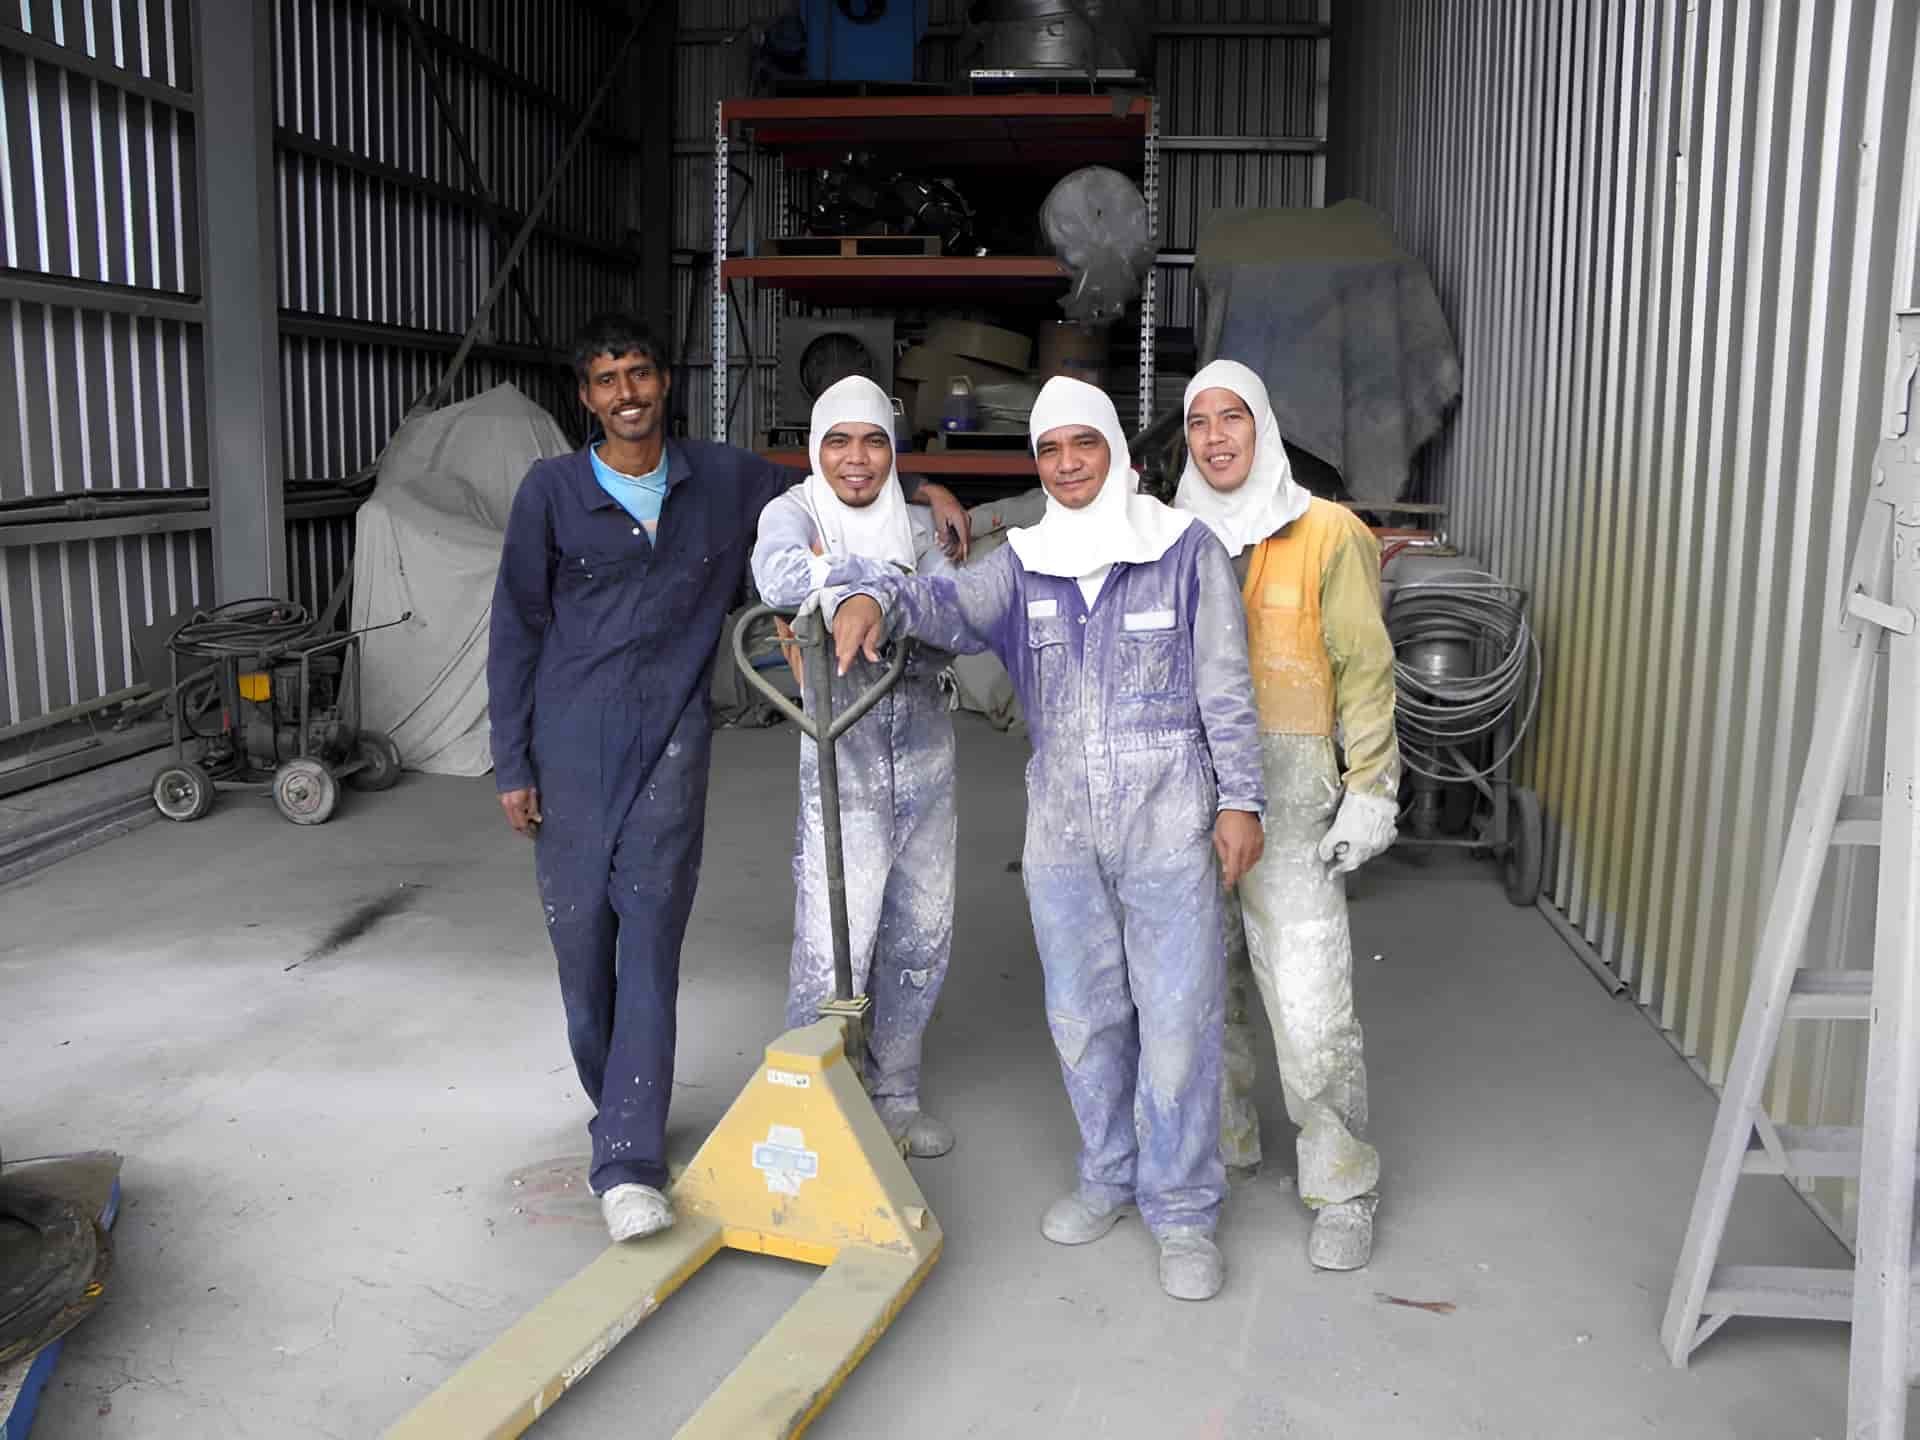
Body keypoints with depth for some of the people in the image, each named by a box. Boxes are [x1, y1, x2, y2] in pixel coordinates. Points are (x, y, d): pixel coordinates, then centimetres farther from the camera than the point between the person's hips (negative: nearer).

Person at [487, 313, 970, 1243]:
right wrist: (512, 764, 1)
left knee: (649, 937, -7)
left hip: (671, 738, 0)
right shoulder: (551, 492, 1)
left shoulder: (724, 479, 6)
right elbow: (516, 631, 3)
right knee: (580, 935, 6)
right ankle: (616, 1106, 30)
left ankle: (627, 1162, -5)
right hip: (573, 739, 0)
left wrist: (925, 489, 10)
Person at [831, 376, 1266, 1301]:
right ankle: (1109, 1176, 33)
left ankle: (1182, 1210, 14)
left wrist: (1240, 800, -6)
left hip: (1167, 820, -3)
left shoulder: (1187, 552, -2)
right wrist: (877, 600, -31)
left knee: (1175, 1017, -1)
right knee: (1082, 1015, 14)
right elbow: (953, 606, -11)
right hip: (1061, 826, 4)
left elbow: (1226, 689, -2)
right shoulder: (1023, 563, 7)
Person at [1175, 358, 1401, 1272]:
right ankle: (1225, 1143, 33)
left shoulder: (1326, 534, -2)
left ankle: (1343, 1189, 12)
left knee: (1309, 1001, -6)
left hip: (1289, 792, -4)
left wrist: (1371, 791, -6)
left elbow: (1366, 672, -2)